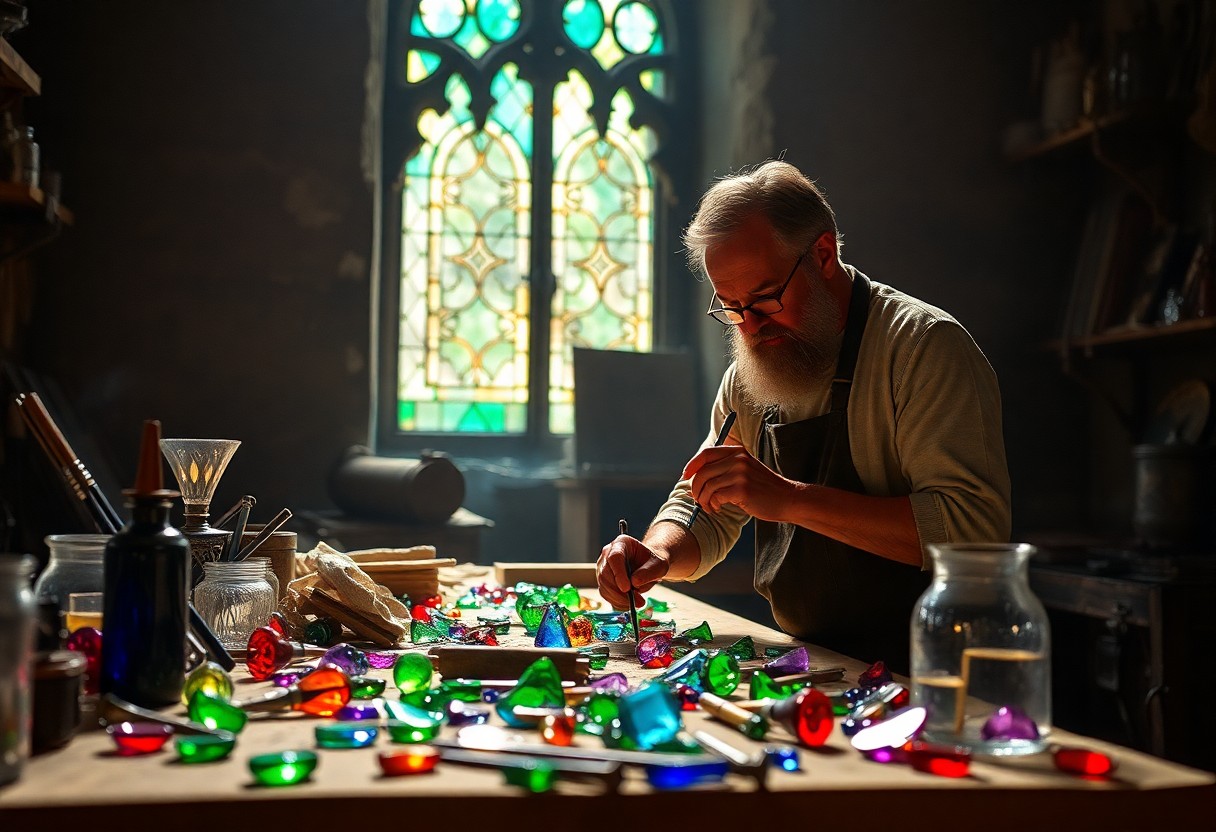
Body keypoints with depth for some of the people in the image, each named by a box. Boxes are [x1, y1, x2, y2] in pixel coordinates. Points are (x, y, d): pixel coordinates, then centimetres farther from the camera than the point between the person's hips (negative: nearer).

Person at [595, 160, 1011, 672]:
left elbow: (975, 527, -23)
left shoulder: (924, 345, -13)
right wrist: (658, 555, -7)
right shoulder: (748, 376, 9)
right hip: (807, 666, 5)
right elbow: (703, 515, 16)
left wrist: (789, 498, -27)